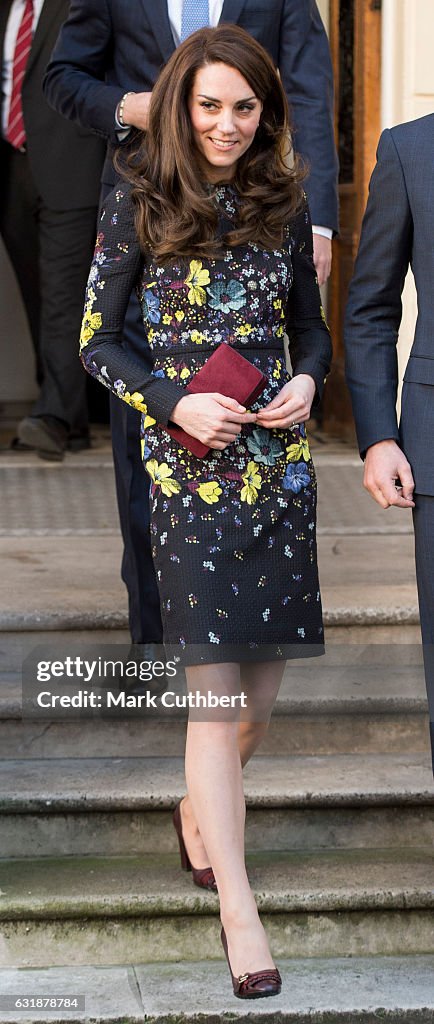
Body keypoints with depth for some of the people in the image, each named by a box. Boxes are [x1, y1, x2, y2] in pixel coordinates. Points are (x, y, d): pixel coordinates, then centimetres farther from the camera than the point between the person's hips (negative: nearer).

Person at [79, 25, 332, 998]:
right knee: (214, 684, -7)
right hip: (188, 467, -4)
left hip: (279, 461, 4)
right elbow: (97, 341, -1)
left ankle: (201, 811, 40)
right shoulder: (139, 206, -3)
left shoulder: (284, 203, 7)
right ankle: (239, 908, -3)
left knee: (265, 676, 10)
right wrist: (176, 404, -15)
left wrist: (306, 380, -5)